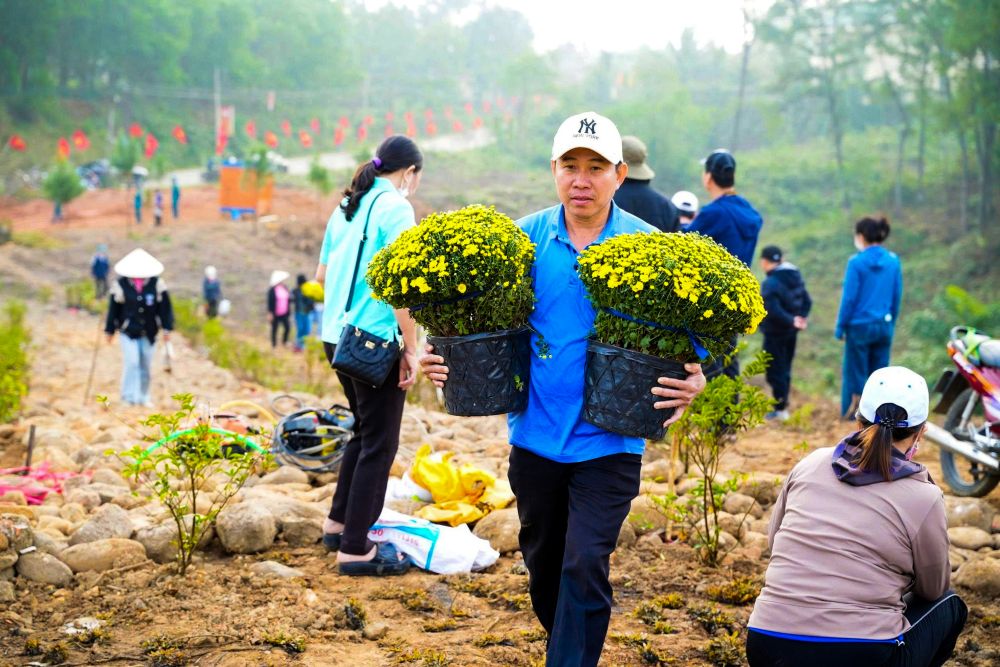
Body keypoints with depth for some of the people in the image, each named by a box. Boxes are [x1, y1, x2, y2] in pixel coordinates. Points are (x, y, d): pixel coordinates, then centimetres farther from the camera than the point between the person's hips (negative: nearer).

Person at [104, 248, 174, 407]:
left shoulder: (157, 284, -2)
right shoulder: (120, 285, -5)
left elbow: (164, 307, 2)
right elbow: (113, 308, 1)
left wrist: (167, 328, -1)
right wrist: (110, 330, 5)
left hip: (149, 333, 2)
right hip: (128, 332, -2)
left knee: (145, 366, 11)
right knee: (132, 363, -14)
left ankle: (143, 397, 24)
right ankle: (129, 397, -6)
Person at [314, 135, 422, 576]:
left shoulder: (347, 206, 14)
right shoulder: (395, 208, -11)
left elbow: (322, 274, 19)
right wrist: (411, 348, -14)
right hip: (376, 341, -8)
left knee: (364, 430, 23)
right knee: (379, 443, 0)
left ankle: (338, 524, 30)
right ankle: (355, 549, 2)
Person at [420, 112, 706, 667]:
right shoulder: (523, 238, 0)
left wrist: (692, 380, -21)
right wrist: (441, 356, -9)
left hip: (607, 441, -3)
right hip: (535, 433, 3)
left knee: (585, 567, -12)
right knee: (542, 560, 19)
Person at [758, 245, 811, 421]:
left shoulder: (770, 283, -20)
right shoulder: (796, 278, 7)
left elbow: (773, 310, -27)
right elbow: (807, 301, 11)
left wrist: (792, 320, -19)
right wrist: (802, 318, 1)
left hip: (775, 333, -8)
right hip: (791, 333, 8)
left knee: (775, 371, -1)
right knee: (785, 368, 18)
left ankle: (780, 408, 0)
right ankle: (783, 405, 24)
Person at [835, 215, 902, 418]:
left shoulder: (857, 262, -12)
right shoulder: (893, 261, 3)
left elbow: (849, 297, -11)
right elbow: (897, 296, 8)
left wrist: (840, 327, -3)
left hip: (860, 326, -4)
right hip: (884, 325, 5)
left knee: (855, 372, 5)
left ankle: (851, 414, 7)